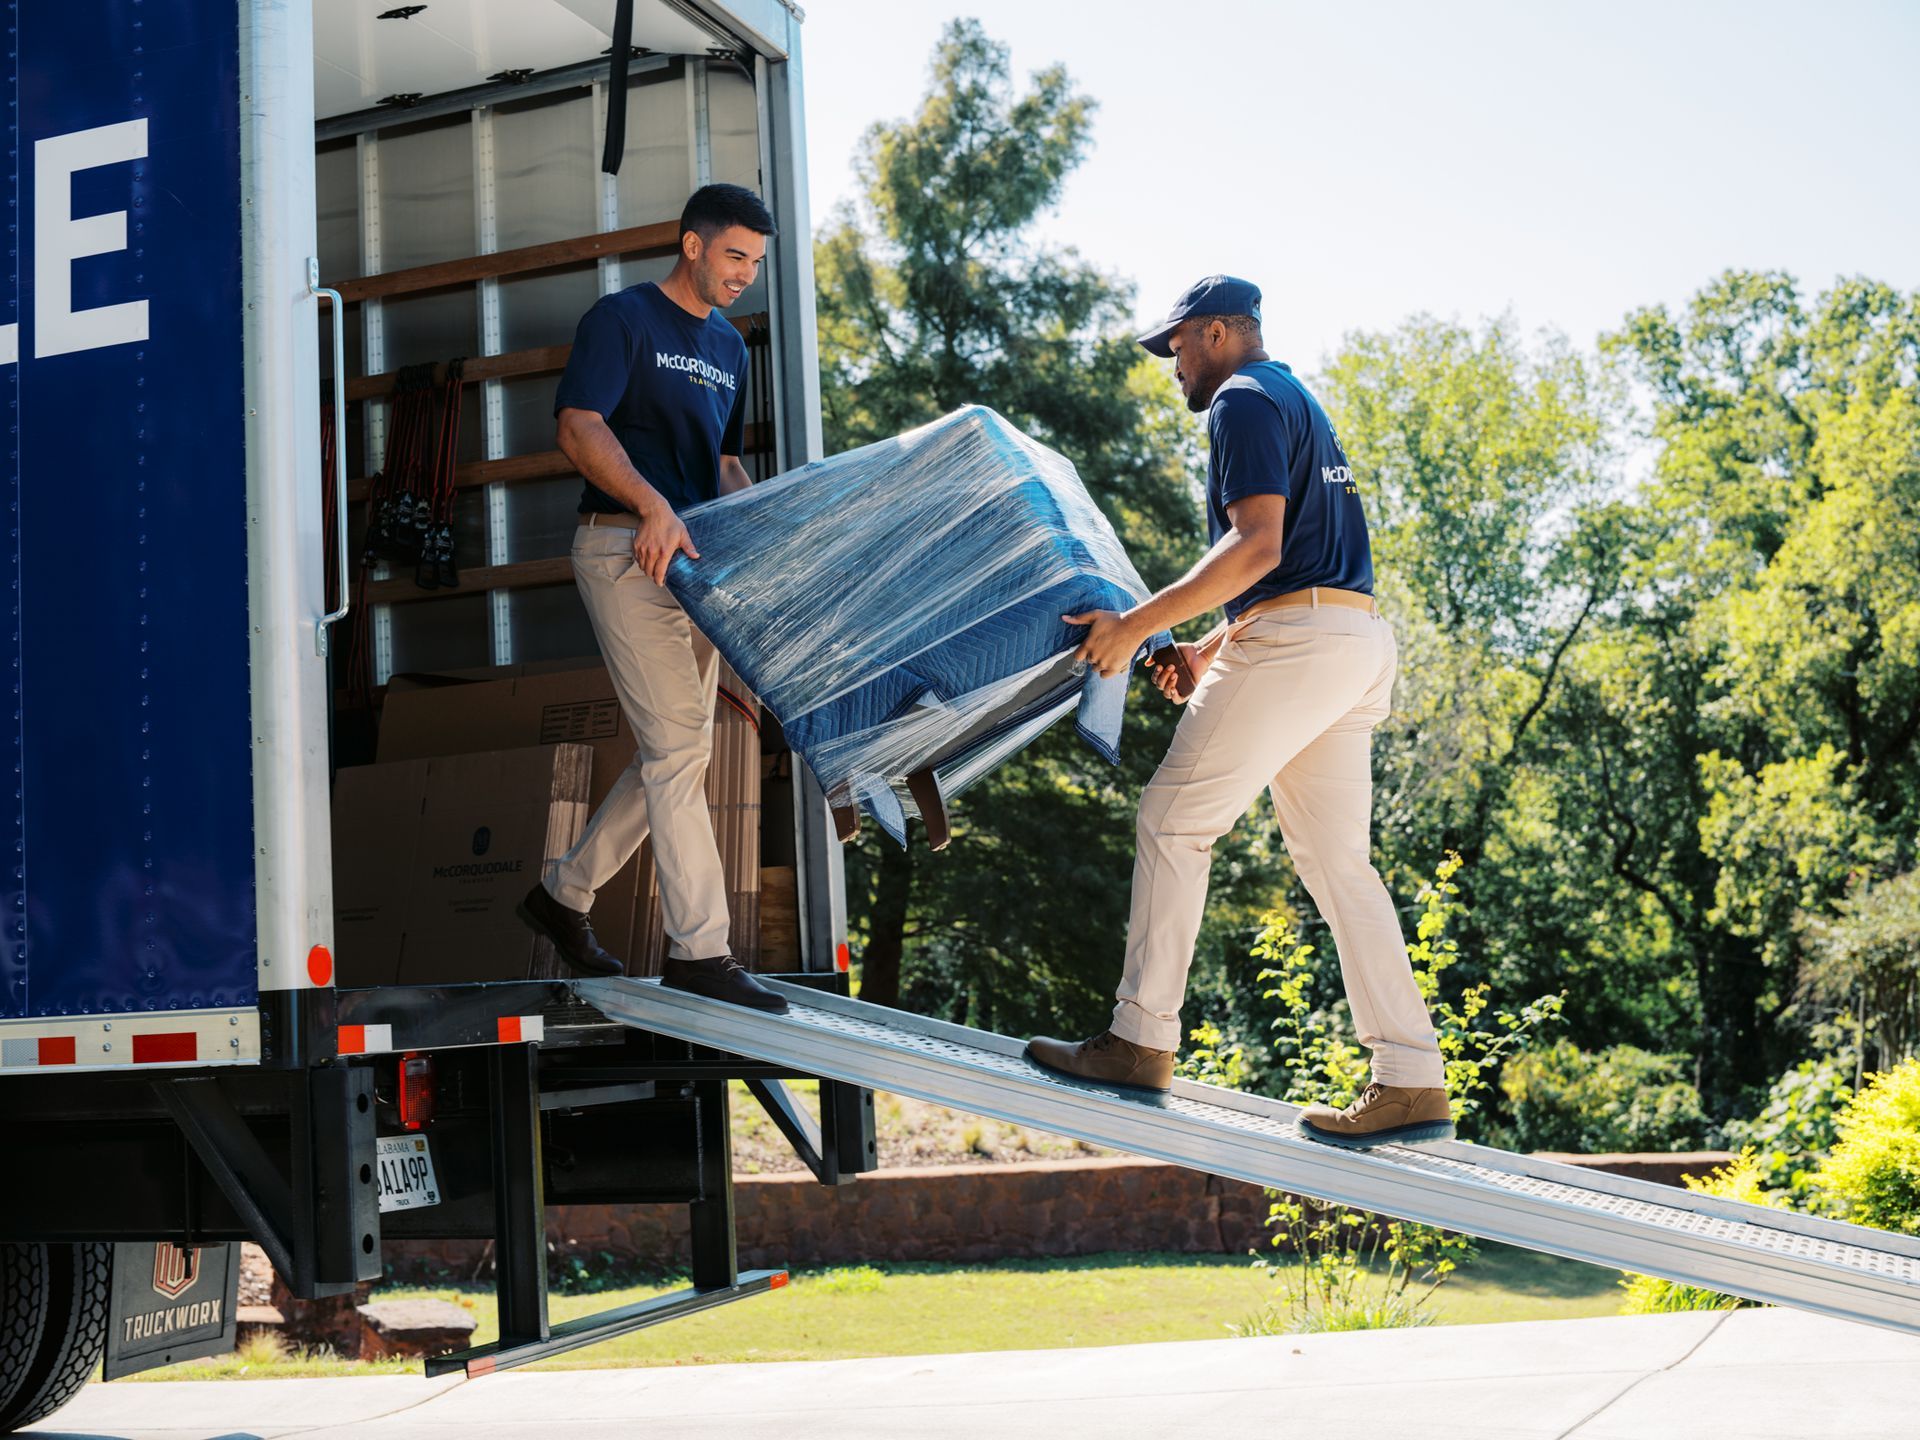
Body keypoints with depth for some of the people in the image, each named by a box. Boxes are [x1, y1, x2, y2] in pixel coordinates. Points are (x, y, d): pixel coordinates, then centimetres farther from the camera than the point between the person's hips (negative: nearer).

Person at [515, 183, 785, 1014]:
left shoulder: (728, 348, 20)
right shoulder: (622, 319, -4)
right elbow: (579, 426, -16)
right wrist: (654, 508, -29)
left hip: (694, 560, 8)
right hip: (624, 550, -8)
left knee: (677, 752, 8)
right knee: (677, 743, -11)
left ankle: (564, 895, 23)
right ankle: (697, 950, -9)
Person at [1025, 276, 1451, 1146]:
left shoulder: (1244, 401, -4)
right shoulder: (1299, 403, 27)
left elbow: (1257, 545, -18)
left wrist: (1138, 625, -21)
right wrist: (1210, 651, 23)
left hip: (1297, 643, -10)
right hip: (1357, 641, 10)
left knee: (1175, 820, -4)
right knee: (1334, 858, 6)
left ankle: (1141, 1040, -3)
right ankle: (1412, 1082, 2)